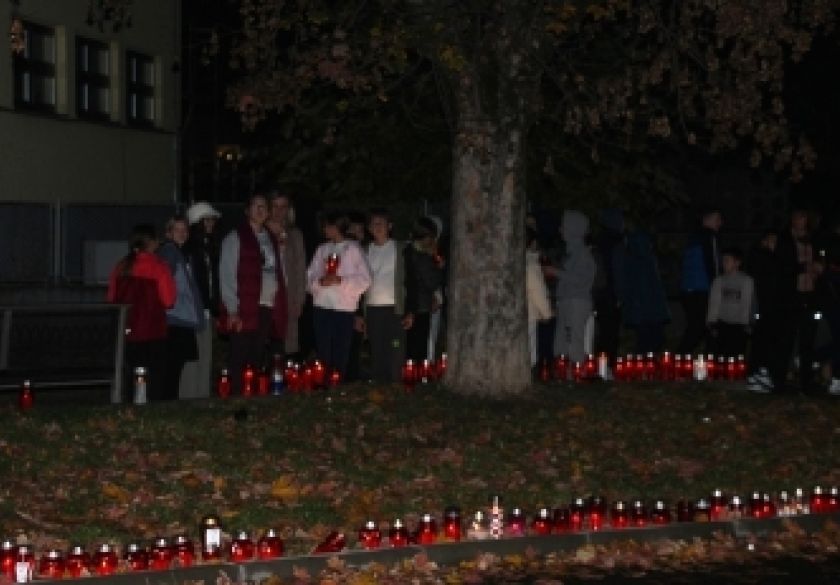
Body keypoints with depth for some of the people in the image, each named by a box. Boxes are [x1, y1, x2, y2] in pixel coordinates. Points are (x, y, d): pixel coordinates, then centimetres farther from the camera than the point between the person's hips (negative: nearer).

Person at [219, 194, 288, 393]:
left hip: (269, 310, 5)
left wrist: (281, 306, 7)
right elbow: (226, 276, -4)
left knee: (260, 362, 4)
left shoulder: (271, 239, 19)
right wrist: (232, 310, -11)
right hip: (245, 311, -5)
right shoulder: (235, 238, 2)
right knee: (239, 362, -5)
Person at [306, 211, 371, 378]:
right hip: (321, 307, 3)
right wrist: (320, 281, -9)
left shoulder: (353, 248, 3)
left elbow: (365, 280, -3)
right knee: (323, 354, 1)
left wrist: (341, 281, -14)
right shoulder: (322, 249, 15)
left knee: (341, 357, -1)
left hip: (344, 309, -3)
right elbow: (310, 277, 12)